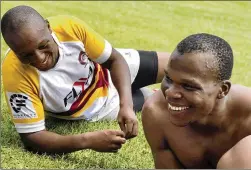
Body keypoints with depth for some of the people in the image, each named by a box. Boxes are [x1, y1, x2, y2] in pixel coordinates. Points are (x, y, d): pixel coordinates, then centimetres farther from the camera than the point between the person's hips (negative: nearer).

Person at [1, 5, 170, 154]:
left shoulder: (69, 26, -35)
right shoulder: (16, 74, -41)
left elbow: (115, 60, -20)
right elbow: (31, 136, -36)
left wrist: (126, 105, -35)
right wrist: (88, 140, -50)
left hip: (112, 71, 2)